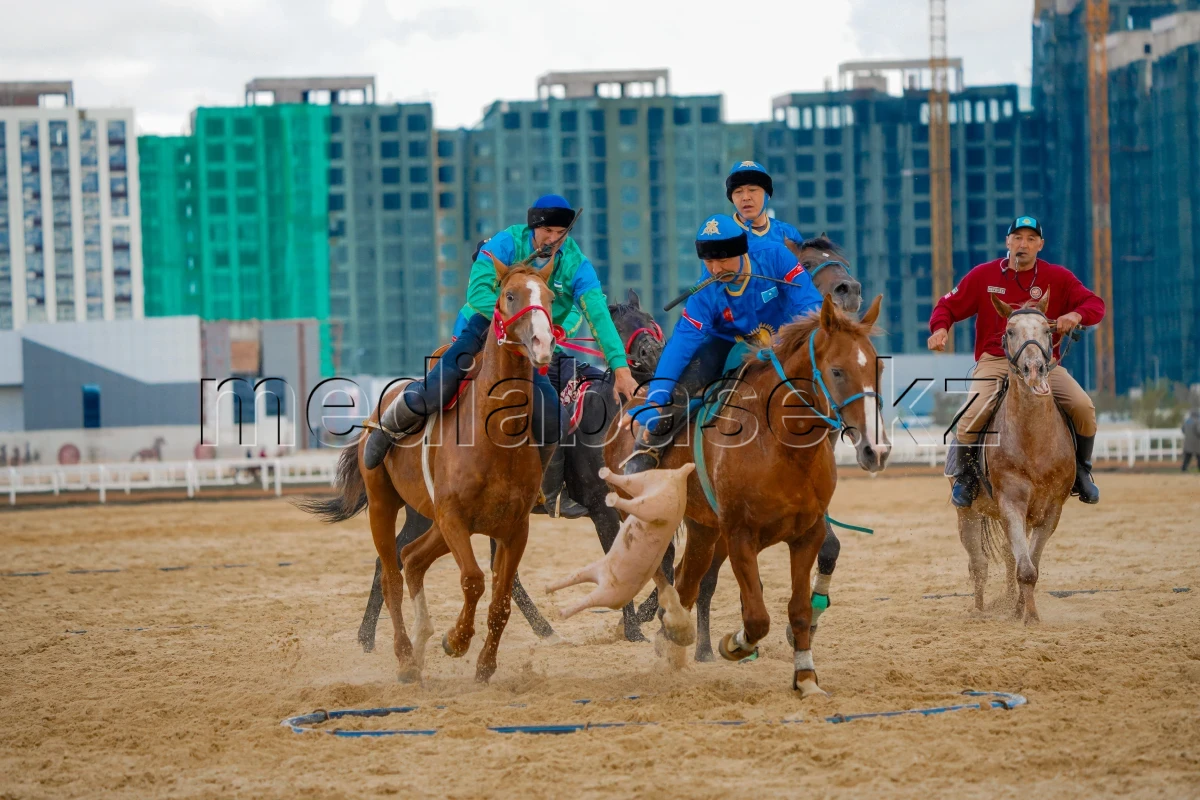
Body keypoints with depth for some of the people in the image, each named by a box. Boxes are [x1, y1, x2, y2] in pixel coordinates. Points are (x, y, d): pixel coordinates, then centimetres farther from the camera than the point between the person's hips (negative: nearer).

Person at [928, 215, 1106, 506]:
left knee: (1083, 406, -20)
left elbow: (1095, 305, -2)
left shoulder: (1057, 277, 4)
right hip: (994, 361, -1)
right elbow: (949, 306, 7)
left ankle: (1081, 471, 6)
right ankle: (964, 474, 3)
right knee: (972, 415, -26)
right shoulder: (983, 275, 4)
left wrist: (1077, 315, -26)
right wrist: (940, 327, -16)